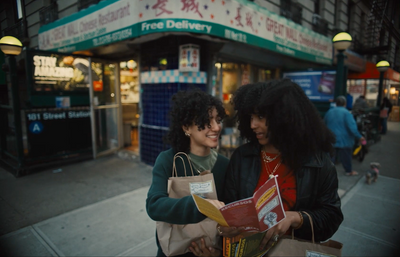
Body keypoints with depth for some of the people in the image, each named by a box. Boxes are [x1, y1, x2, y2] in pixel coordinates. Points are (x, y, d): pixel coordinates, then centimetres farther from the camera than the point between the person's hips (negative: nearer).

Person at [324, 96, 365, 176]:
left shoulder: (329, 112, 3)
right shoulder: (346, 113, -16)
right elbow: (352, 128, -21)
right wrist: (359, 137, -13)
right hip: (344, 140, -4)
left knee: (331, 155, 12)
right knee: (346, 156, 12)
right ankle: (349, 171, 29)